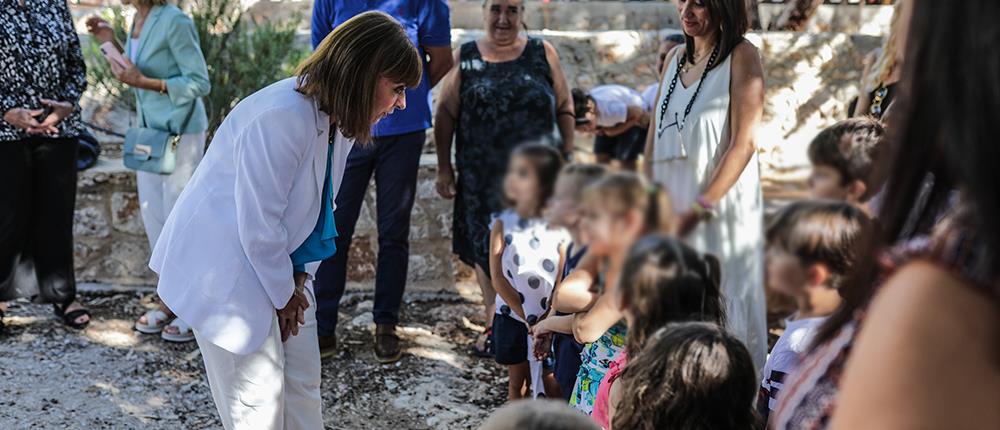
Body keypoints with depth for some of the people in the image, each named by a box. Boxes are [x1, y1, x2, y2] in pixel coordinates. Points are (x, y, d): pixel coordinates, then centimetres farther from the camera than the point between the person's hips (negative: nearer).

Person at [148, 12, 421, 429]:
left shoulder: (338, 118, -2)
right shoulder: (282, 118, -31)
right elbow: (259, 226, -25)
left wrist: (299, 278, 3)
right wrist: (283, 295, -11)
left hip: (281, 268, 9)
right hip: (225, 270, -9)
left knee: (303, 388, 12)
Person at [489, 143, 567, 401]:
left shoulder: (558, 227, -8)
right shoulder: (503, 224, -7)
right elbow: (497, 278, -9)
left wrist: (547, 320, -16)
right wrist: (527, 316, -14)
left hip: (549, 321, -1)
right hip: (512, 318, 1)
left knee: (547, 386, 4)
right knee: (517, 382, 14)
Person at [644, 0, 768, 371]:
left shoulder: (741, 57, -5)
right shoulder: (675, 58, 13)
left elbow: (743, 144, -12)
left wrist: (699, 209, -16)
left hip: (721, 205, -6)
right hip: (669, 203, 6)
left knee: (720, 304, -1)